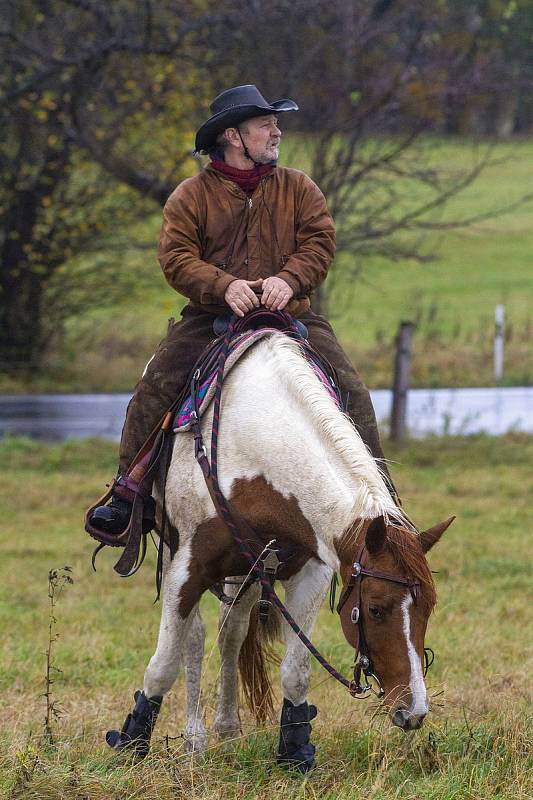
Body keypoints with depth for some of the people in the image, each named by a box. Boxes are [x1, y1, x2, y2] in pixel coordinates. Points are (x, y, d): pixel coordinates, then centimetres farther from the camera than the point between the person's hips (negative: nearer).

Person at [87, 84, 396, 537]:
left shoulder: (299, 188, 10)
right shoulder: (191, 196, 4)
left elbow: (320, 242, 1)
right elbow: (176, 257, -5)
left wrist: (289, 279, -20)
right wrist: (225, 286, -22)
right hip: (211, 318, -1)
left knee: (350, 390, -16)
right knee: (155, 387, -19)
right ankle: (129, 491, -10)